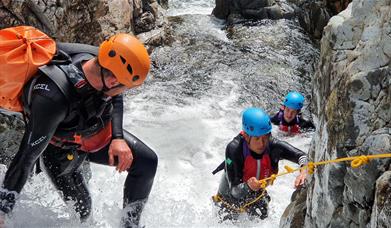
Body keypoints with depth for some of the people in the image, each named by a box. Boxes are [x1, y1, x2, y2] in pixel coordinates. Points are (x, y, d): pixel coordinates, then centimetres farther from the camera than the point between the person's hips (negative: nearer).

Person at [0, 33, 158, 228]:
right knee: (81, 210, -5)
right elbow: (27, 156, -34)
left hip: (99, 135, 5)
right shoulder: (53, 98, -43)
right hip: (62, 151, -5)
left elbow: (115, 98, 0)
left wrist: (118, 138, -13)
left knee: (147, 161, -6)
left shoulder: (102, 67, -26)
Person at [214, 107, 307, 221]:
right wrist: (247, 187, -57)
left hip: (257, 196, 3)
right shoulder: (234, 149, -34)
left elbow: (301, 156, -26)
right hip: (231, 198, -3)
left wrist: (304, 171, -48)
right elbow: (234, 191, -35)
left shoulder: (273, 145, -26)